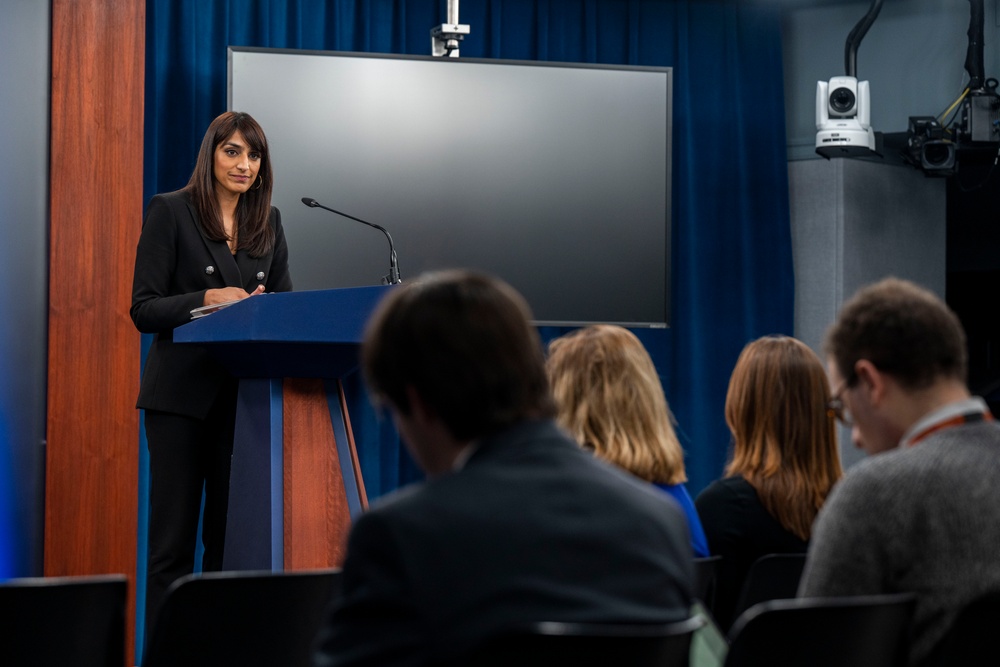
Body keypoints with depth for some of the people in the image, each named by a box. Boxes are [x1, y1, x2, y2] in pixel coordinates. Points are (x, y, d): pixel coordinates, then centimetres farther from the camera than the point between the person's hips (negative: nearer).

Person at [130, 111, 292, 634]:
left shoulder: (268, 222, 13)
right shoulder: (169, 212, -1)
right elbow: (144, 309, -7)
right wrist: (210, 298, -21)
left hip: (247, 393, 4)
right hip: (183, 393, -4)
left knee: (231, 534, 5)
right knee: (174, 538, -2)